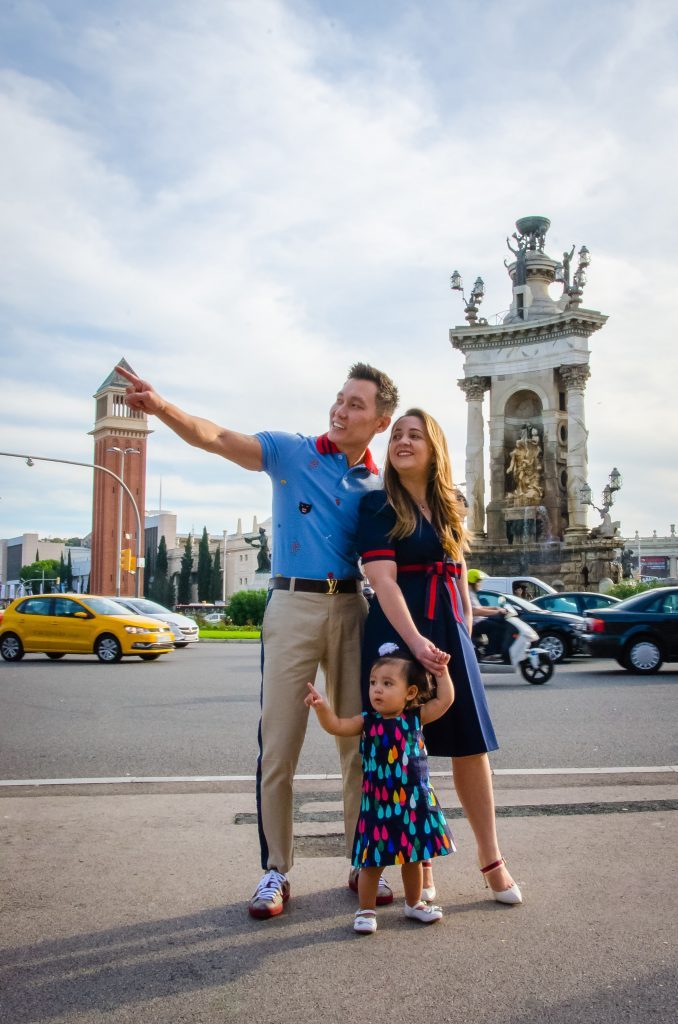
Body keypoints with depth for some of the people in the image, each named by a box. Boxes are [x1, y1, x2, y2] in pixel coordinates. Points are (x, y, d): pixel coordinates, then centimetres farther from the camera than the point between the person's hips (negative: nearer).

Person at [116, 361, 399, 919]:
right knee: (278, 746, 1)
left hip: (352, 608, 3)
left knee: (360, 744, 9)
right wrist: (161, 406, -30)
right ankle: (276, 870, 16)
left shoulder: (379, 485, 9)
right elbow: (217, 437, -13)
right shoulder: (292, 451, 1)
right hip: (293, 603, -2)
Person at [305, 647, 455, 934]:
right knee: (372, 861, 2)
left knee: (413, 856, 17)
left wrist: (441, 671, -6)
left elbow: (445, 699, -5)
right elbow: (337, 726, -13)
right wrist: (321, 707, -29)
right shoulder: (368, 721, -4)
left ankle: (414, 904, 38)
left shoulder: (416, 717, -2)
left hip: (414, 802, 1)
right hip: (378, 804, -1)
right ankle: (366, 910, 21)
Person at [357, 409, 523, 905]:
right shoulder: (378, 505, -4)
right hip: (398, 630, -5)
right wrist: (415, 640, -25)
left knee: (471, 743, 6)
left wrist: (465, 632, 12)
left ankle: (490, 857, 21)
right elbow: (384, 579, -14)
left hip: (449, 630, 5)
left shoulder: (448, 506, 13)